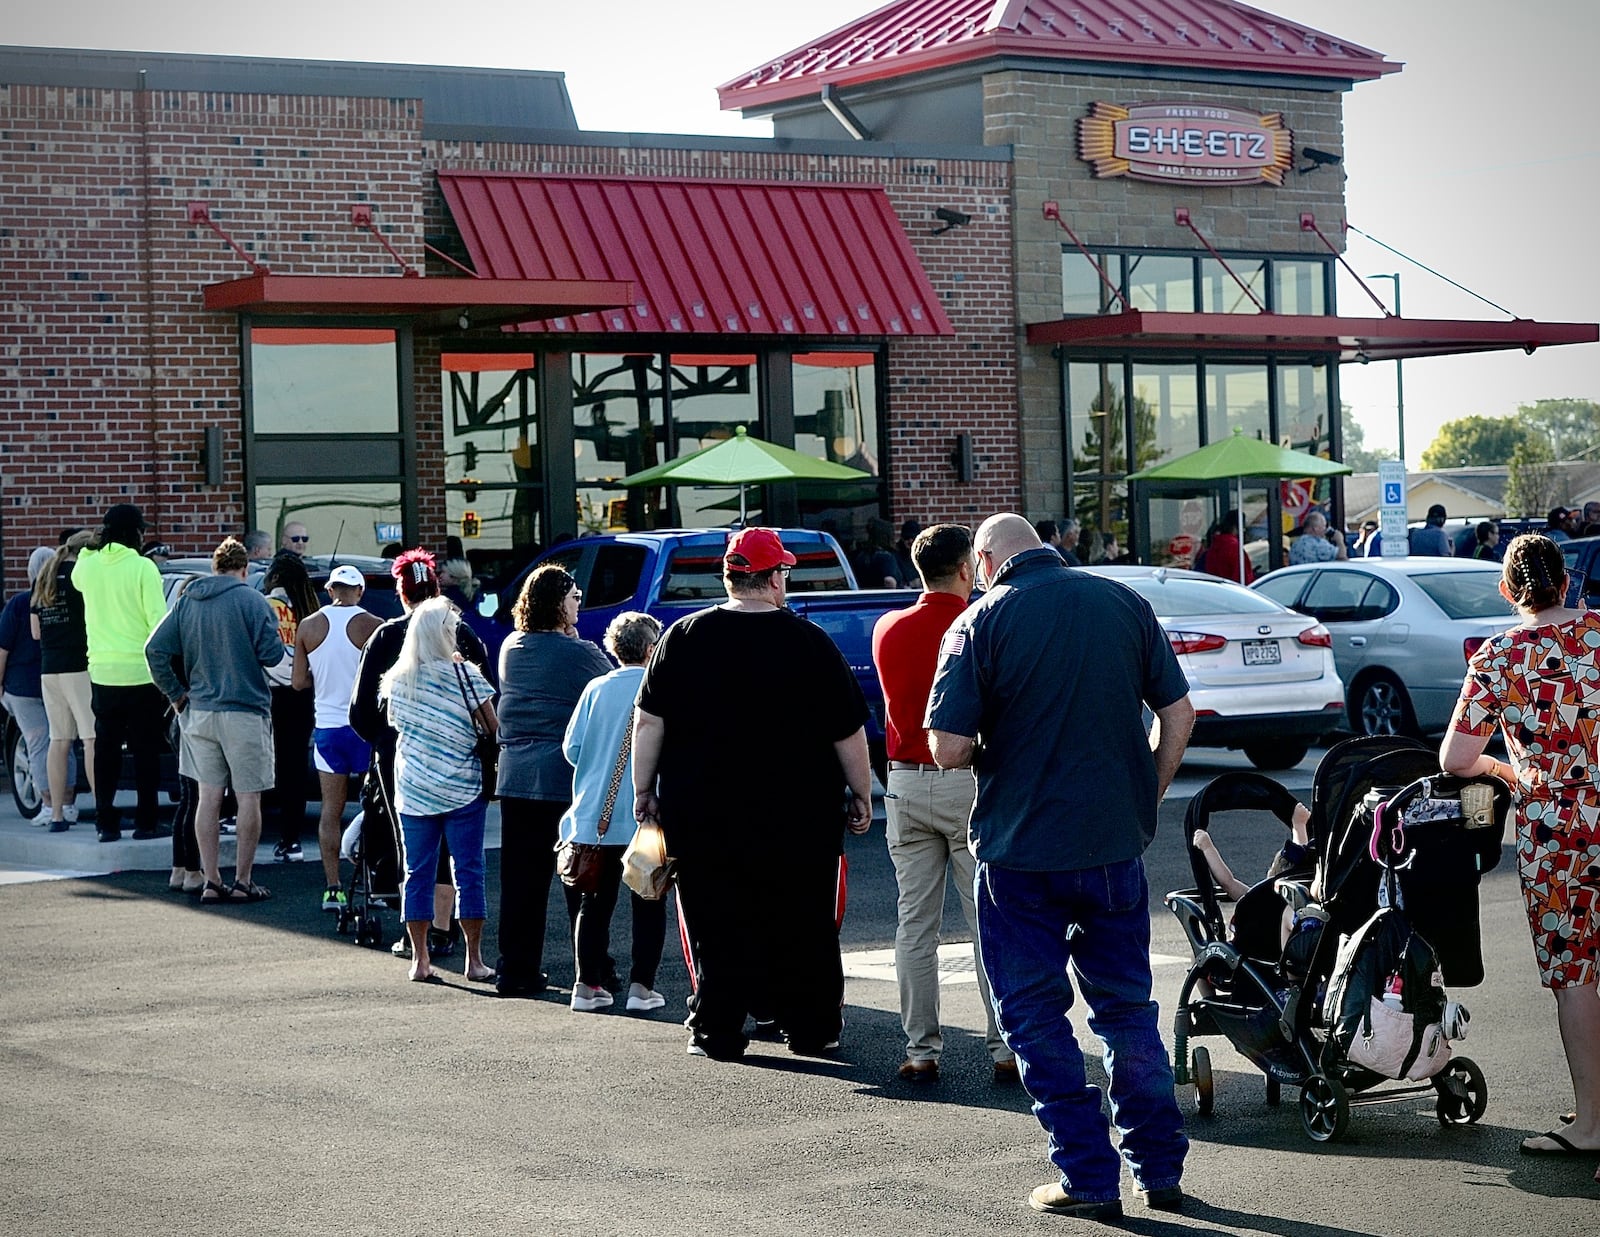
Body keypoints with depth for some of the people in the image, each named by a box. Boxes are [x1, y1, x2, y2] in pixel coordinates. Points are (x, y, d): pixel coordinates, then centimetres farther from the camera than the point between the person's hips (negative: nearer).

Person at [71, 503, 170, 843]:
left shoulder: (88, 565, 3)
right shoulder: (142, 568, -10)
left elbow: (76, 581, 30)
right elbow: (158, 620, -13)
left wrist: (89, 548, 26)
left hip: (102, 672, 4)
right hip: (141, 671, -4)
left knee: (106, 749, 9)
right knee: (145, 751, 3)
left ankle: (106, 822, 8)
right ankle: (146, 821, 4)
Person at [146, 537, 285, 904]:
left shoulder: (187, 600, 6)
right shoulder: (251, 601, -9)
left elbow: (155, 649, 3)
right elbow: (271, 653, -14)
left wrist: (176, 694, 10)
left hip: (199, 712, 5)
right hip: (245, 712, -5)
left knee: (209, 797, 9)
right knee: (248, 798, 4)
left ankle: (211, 882, 9)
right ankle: (242, 882, 7)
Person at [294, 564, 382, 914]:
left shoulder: (308, 627, 0)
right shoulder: (373, 626, -9)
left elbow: (300, 682, 2)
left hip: (327, 727, 2)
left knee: (331, 810, 6)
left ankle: (332, 888, 2)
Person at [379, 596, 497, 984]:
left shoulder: (396, 680, 4)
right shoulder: (462, 674, -9)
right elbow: (492, 727, -8)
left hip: (412, 788, 4)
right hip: (462, 787, -4)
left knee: (418, 872, 8)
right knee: (468, 870, 2)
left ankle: (420, 960, 9)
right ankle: (474, 961, 3)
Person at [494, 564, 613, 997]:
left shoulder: (511, 649, 6)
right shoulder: (580, 653, -12)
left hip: (515, 778, 5)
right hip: (569, 778, -5)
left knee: (520, 880, 8)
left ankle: (515, 970, 10)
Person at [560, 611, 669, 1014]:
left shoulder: (597, 689, 2)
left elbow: (571, 748, 4)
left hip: (597, 814, 3)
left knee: (596, 901, 10)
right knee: (648, 903, 5)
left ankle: (587, 984, 10)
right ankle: (641, 985, 2)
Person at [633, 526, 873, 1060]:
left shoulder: (684, 637, -3)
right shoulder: (810, 642, -6)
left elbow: (648, 721, 0)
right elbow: (848, 731, -2)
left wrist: (644, 789, 9)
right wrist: (861, 795, 9)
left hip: (701, 812, 1)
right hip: (799, 815, -1)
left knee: (716, 926, 8)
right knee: (804, 925, 11)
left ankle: (715, 1031, 8)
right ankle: (811, 1026, 17)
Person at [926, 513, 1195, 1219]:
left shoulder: (980, 622, -9)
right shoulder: (1125, 604, 3)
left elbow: (948, 750, -14)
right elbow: (1177, 715, 5)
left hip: (1021, 848, -4)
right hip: (1116, 844, 4)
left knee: (1034, 1016, 8)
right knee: (1127, 1009, 16)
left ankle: (1088, 1175, 8)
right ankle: (1160, 1169, 19)